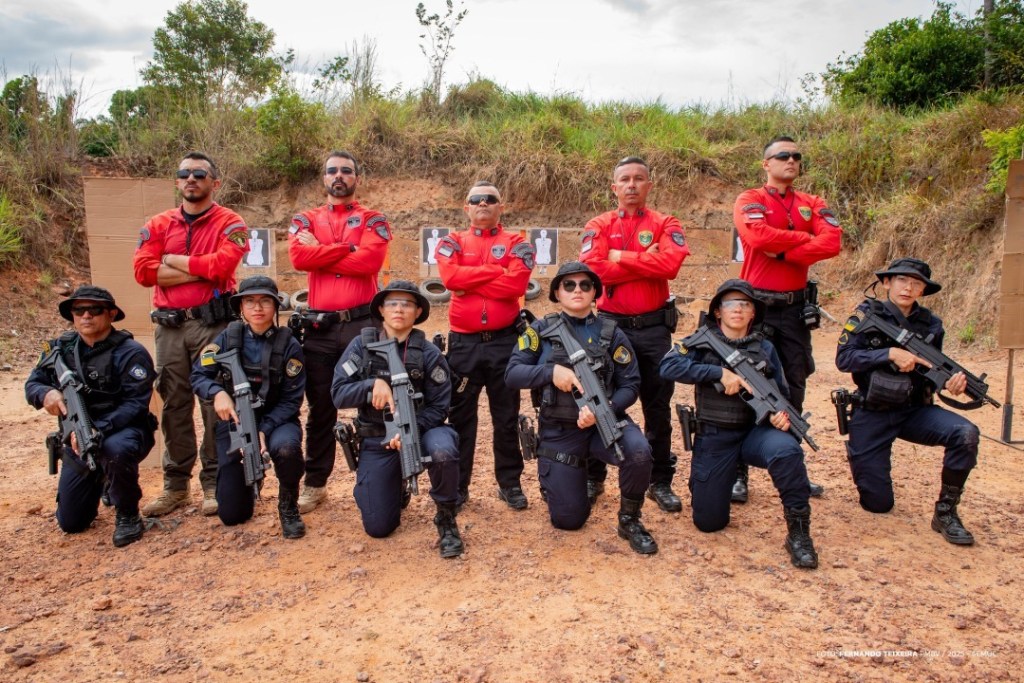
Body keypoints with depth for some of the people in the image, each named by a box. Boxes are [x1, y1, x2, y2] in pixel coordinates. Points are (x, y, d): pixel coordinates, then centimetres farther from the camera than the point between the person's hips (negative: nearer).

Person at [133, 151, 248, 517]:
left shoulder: (230, 223, 2)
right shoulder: (158, 225, 13)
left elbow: (222, 264, -16)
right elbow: (144, 271, -2)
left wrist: (174, 260, -5)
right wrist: (201, 270, -9)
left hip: (213, 324, -4)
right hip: (169, 326, 4)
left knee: (216, 403, -1)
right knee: (174, 405, 8)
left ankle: (214, 483, 8)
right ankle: (176, 484, 18)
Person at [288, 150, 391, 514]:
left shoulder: (373, 220, 7)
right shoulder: (306, 220, 14)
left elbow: (369, 260, -13)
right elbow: (298, 256, -7)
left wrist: (319, 253, -6)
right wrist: (348, 248, -9)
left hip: (362, 323, -2)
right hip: (318, 327, 2)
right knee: (320, 408, 10)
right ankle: (315, 484, 21)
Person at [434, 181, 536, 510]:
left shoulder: (517, 244, 4)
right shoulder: (452, 242, 8)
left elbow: (516, 284, -14)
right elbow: (450, 276, -13)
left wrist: (468, 281, -10)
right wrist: (495, 271, -12)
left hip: (505, 341, 0)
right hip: (463, 342, 1)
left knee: (506, 416, 9)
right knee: (460, 416, 8)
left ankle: (510, 483, 22)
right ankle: (457, 486, 20)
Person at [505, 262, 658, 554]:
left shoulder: (611, 333, -2)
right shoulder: (541, 330, -2)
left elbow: (630, 385, -4)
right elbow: (512, 374, -8)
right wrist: (551, 371, -24)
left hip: (604, 421, 0)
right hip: (558, 432, 0)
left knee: (639, 452, -33)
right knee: (567, 520, 3)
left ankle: (629, 520, -5)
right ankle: (556, 479, 39)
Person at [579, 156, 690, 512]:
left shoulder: (665, 225, 4)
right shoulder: (599, 226, 4)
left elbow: (670, 263, -16)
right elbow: (592, 268, -14)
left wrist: (620, 258, -11)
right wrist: (645, 261, -13)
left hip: (654, 327, 0)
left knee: (658, 407, 9)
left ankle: (660, 482, 22)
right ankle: (593, 478, 23)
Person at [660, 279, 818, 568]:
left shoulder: (765, 349, 4)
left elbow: (782, 394, 9)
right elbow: (668, 366, -20)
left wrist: (782, 413, -15)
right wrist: (721, 373, -25)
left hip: (755, 432, 1)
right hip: (713, 439, -1)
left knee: (787, 450, -35)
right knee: (708, 522, 0)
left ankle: (798, 531, -17)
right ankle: (707, 483, 34)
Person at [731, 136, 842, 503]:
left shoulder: (812, 204, 10)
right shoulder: (749, 201, -1)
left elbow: (832, 243, -7)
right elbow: (760, 236, -22)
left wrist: (782, 251, -15)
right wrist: (806, 238, -9)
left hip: (796, 308, 5)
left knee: (794, 390, 12)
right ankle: (738, 473, 9)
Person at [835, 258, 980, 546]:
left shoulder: (930, 324, 2)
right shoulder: (868, 315, -7)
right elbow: (843, 358, -17)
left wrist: (949, 382, -16)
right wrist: (890, 353, -28)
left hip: (915, 411, 3)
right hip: (871, 415, -3)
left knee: (966, 434, -28)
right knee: (878, 504, -1)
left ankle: (945, 513, -10)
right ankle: (857, 456, 33)